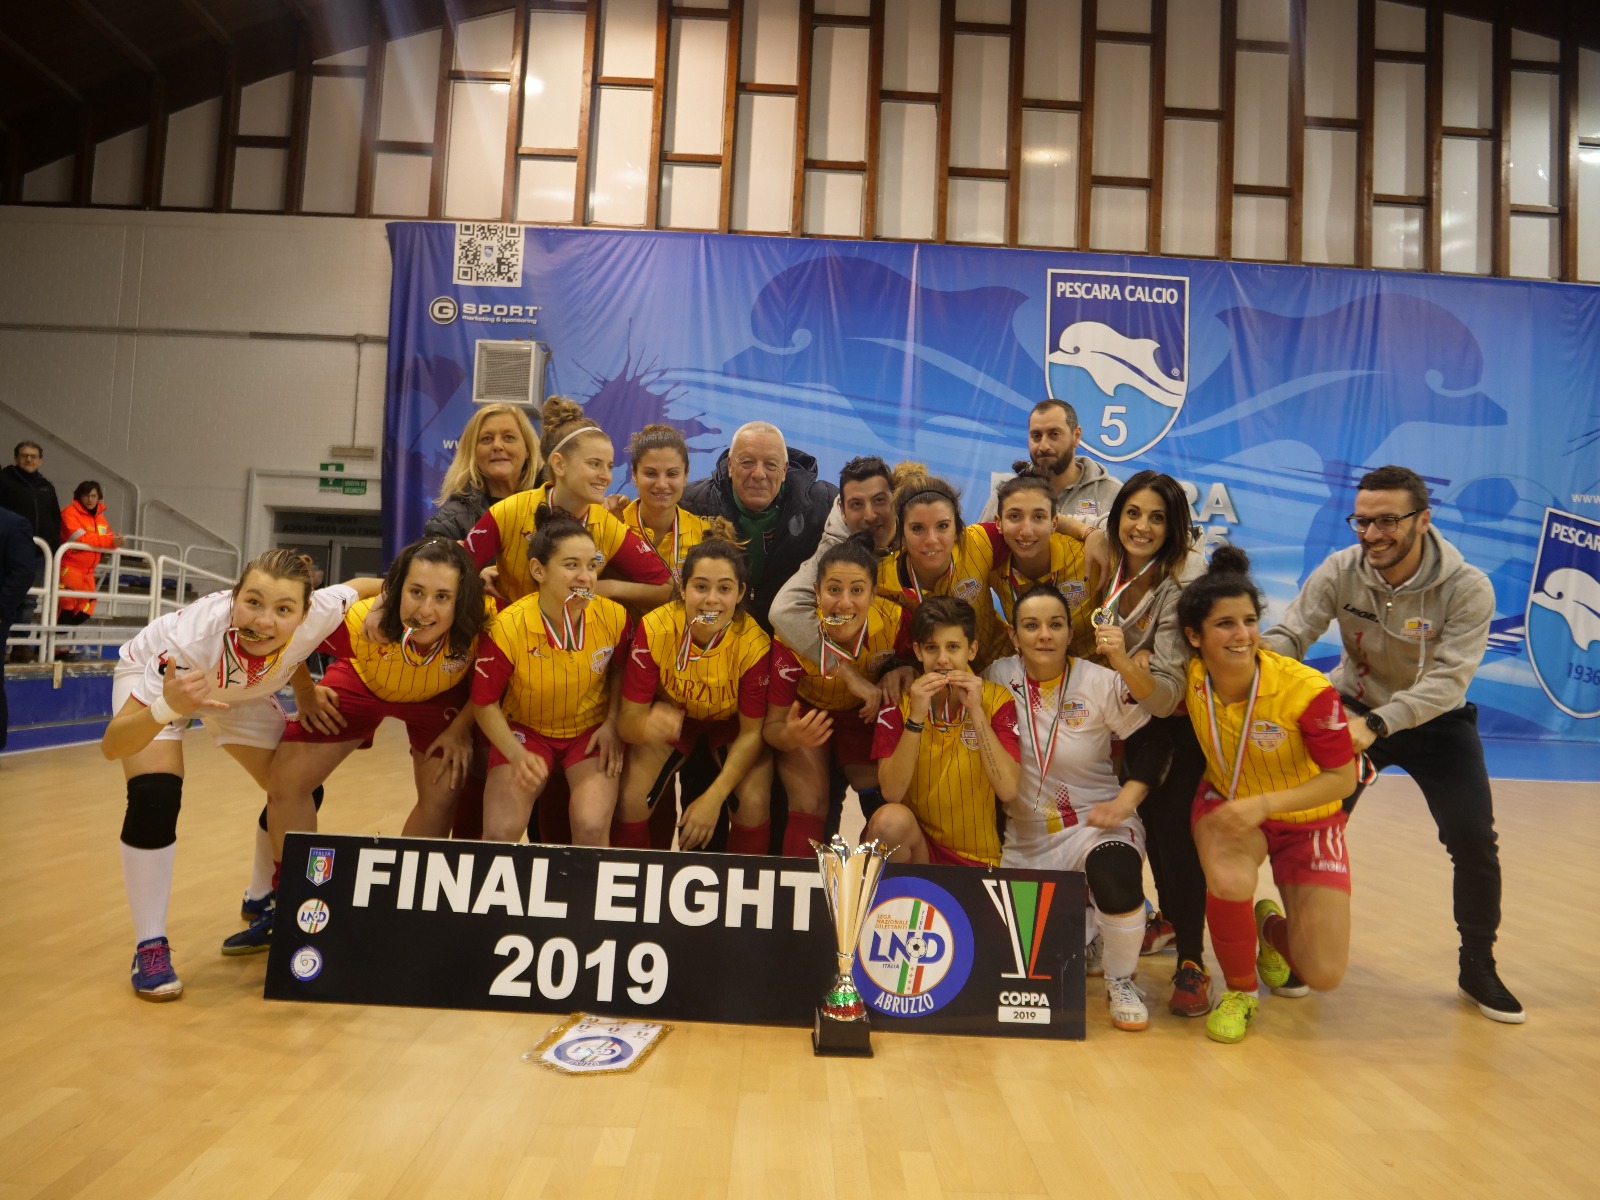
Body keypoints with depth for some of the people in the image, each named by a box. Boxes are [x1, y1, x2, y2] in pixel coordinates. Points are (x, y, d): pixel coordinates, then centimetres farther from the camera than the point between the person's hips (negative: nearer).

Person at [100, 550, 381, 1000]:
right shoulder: (195, 635, -44)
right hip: (156, 677, -3)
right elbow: (110, 746, -43)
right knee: (154, 797, -24)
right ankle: (149, 946, -4)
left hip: (241, 690, 4)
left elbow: (366, 586, -14)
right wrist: (167, 708, -60)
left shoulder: (318, 614, -37)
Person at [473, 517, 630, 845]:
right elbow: (484, 703, -8)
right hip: (526, 730, 0)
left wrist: (612, 723, -6)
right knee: (500, 832, -20)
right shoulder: (508, 628, -21)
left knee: (591, 827, -24)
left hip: (592, 731, 1)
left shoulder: (614, 617, -16)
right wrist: (517, 755, -21)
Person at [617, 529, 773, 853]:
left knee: (754, 803, -23)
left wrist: (713, 798, -26)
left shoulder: (754, 644, -28)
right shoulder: (654, 629, -28)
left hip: (731, 722, 0)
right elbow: (628, 720, -25)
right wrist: (647, 725, -50)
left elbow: (752, 732, -17)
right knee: (631, 800, -19)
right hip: (671, 717, 1)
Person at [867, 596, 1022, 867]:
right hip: (912, 840, 1)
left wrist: (976, 711, -20)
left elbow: (1008, 791, -16)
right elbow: (892, 793, -15)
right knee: (891, 818, -29)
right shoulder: (898, 701, -4)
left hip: (976, 858, -1)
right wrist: (916, 716, -23)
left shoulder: (996, 699, -4)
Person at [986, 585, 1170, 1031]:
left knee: (1116, 878, -36)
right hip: (1023, 834, 3)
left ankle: (1121, 982, -4)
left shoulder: (1103, 683, -9)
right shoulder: (997, 678, -4)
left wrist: (1124, 801, -14)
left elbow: (1149, 743, -4)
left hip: (1093, 822, -3)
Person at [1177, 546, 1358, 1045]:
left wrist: (1265, 803, -33)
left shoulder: (1308, 690, -28)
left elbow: (1343, 778, -20)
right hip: (1227, 806, 1)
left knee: (1323, 975, -7)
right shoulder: (1190, 679, -19)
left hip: (1306, 820, -1)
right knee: (1230, 880, -35)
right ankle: (1240, 991, -3)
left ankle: (1273, 928, 31)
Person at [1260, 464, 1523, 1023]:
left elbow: (1447, 680, -31)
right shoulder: (1339, 571, -18)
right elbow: (1289, 635, -20)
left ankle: (1478, 971, 17)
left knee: (1475, 845, -7)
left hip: (1434, 722, -1)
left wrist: (1376, 724, -45)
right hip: (1353, 712, 1)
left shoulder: (1468, 589, -23)